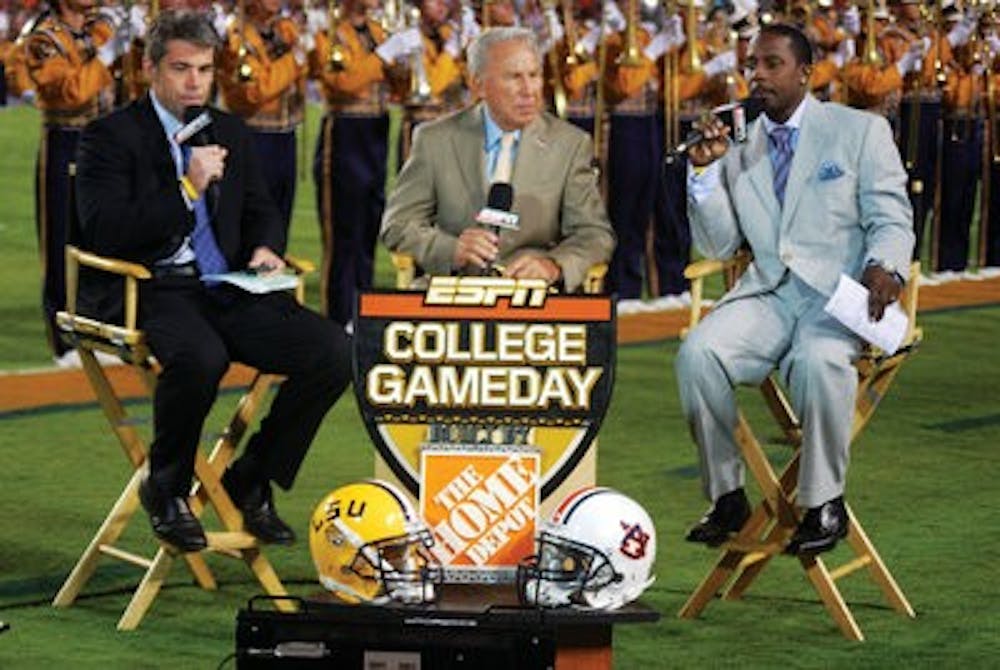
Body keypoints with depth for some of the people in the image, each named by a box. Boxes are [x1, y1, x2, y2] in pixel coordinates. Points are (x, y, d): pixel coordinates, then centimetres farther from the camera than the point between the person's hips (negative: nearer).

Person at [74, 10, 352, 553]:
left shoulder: (231, 132, 19)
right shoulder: (110, 137, 0)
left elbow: (261, 212, 27)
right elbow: (103, 233, -11)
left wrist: (264, 247, 3)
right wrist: (187, 189, -15)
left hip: (228, 288, 6)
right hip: (153, 294, -6)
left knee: (333, 350, -18)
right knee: (200, 357, -40)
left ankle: (252, 479, 1)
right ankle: (165, 490, -11)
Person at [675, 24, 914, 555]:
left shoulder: (861, 131, 8)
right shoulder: (739, 147, 17)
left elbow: (891, 219, 2)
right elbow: (718, 246, 15)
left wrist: (885, 269, -20)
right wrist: (704, 171, 1)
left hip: (840, 292, -4)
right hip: (767, 292, 4)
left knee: (819, 360, -38)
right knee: (697, 353, -27)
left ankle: (824, 504, -21)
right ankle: (726, 496, -13)